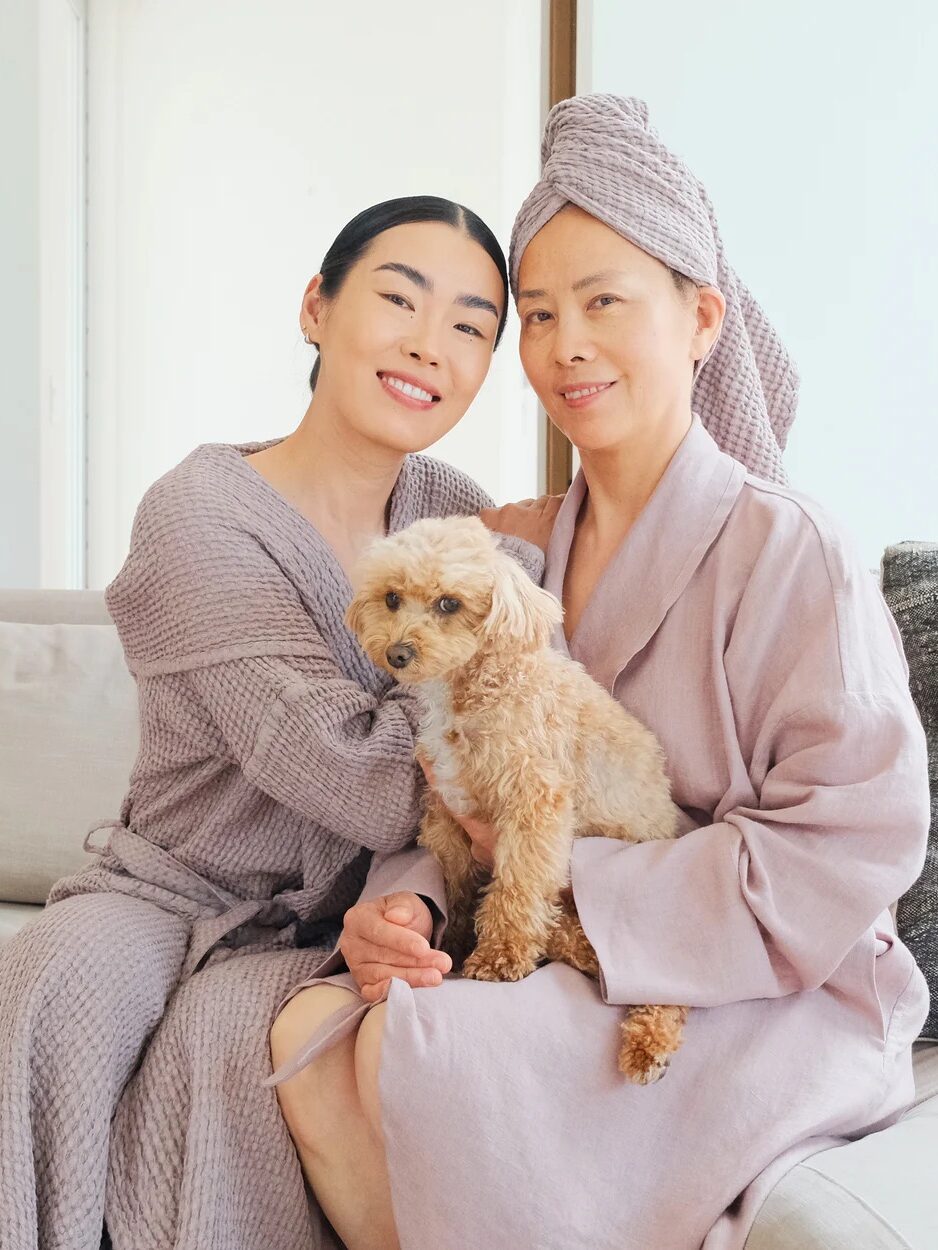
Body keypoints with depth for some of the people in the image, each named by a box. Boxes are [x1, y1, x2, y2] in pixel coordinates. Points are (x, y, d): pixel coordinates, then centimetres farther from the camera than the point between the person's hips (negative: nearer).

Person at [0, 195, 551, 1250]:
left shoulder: (455, 512, 1)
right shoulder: (201, 518, -15)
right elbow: (378, 788, -24)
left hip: (335, 926, 2)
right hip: (169, 895, -2)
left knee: (236, 1036, -28)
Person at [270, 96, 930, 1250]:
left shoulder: (782, 551, -13)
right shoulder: (529, 555, 7)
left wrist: (570, 865, -16)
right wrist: (405, 903, -12)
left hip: (774, 1005, -5)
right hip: (580, 970, 5)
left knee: (422, 1050, -27)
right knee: (310, 1037, -19)